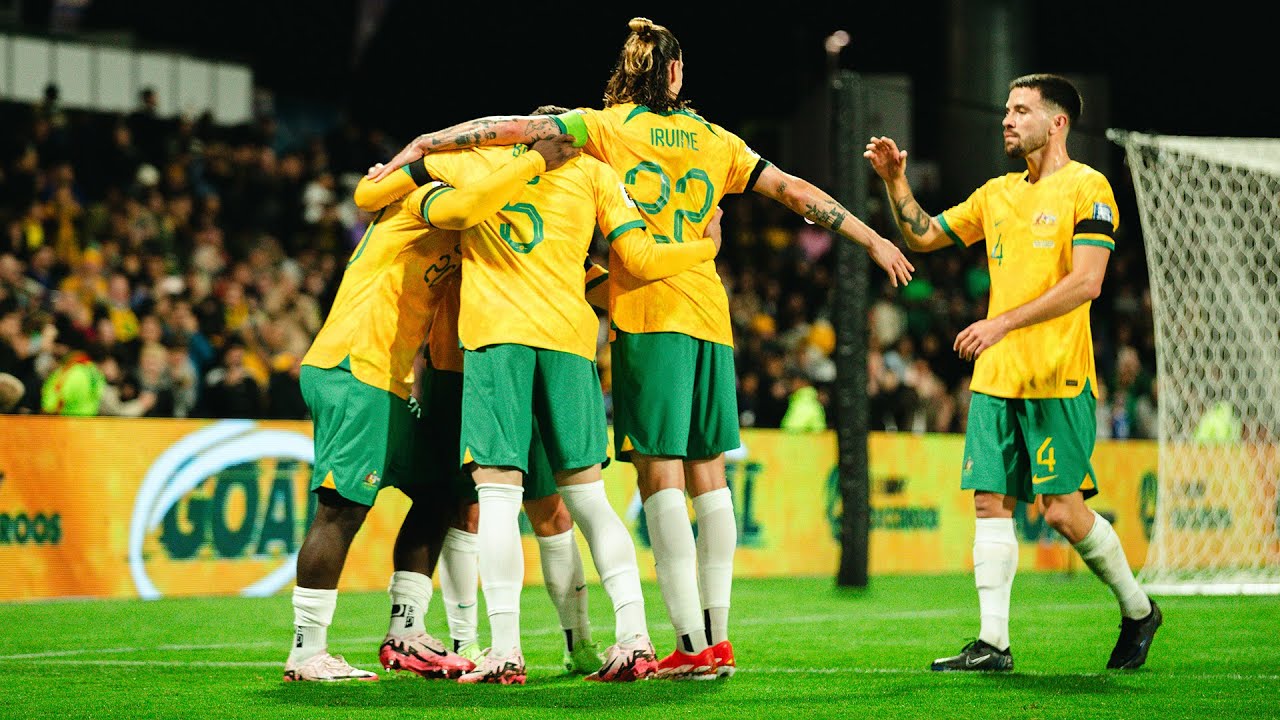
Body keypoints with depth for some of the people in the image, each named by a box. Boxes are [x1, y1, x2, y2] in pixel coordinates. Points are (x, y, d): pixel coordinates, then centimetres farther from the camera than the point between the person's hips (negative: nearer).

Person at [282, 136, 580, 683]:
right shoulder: (427, 199, -7)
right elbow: (465, 206, -31)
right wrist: (536, 160, -23)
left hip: (384, 384, 11)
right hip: (352, 371, -11)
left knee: (434, 495, 12)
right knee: (342, 510, -11)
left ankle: (404, 635, 15)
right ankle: (306, 653, -8)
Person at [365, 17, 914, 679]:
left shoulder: (606, 126, 4)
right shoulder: (713, 140, 15)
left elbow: (516, 127, -6)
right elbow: (795, 190, 18)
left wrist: (420, 144, -2)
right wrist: (873, 239, 27)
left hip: (648, 313, -4)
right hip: (710, 314, 4)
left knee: (662, 477, -7)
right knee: (708, 474, 8)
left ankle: (692, 645, -14)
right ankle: (717, 641, 7)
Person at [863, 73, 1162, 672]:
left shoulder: (1087, 187, -5)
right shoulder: (997, 193, 16)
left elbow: (1086, 282, -15)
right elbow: (923, 237, 24)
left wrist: (1003, 323, -19)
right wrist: (895, 181, 8)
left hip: (1058, 379, -6)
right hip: (995, 377, 6)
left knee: (1063, 510, -6)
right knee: (990, 501, -1)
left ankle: (1138, 610, 16)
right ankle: (992, 643, 0)